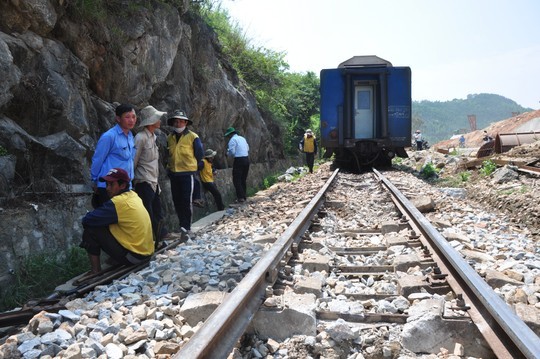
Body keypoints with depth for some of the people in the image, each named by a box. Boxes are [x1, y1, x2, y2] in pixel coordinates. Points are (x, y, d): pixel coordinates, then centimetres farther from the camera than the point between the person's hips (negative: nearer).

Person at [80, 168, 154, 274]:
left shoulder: (118, 202, -18)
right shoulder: (133, 196, 6)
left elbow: (87, 220, -17)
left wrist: (88, 217, 4)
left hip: (133, 256, -8)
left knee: (90, 231, -4)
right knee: (108, 226, 23)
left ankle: (95, 272, 3)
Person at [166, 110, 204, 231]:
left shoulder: (193, 137, -7)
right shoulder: (170, 138, 9)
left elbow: (199, 154, 0)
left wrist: (192, 166, 5)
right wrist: (169, 168, 15)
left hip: (188, 173, -5)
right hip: (173, 174, 6)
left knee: (187, 201, -5)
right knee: (176, 201, 10)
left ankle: (186, 226, 3)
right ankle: (182, 224, 22)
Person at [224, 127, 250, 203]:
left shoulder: (232, 140, -8)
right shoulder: (242, 138, 16)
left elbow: (232, 152, -13)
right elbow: (248, 149, 20)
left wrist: (228, 153, 7)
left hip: (239, 160, -8)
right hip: (246, 159, 8)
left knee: (237, 180, -4)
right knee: (243, 179, 15)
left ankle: (240, 197, -9)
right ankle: (244, 196, 17)